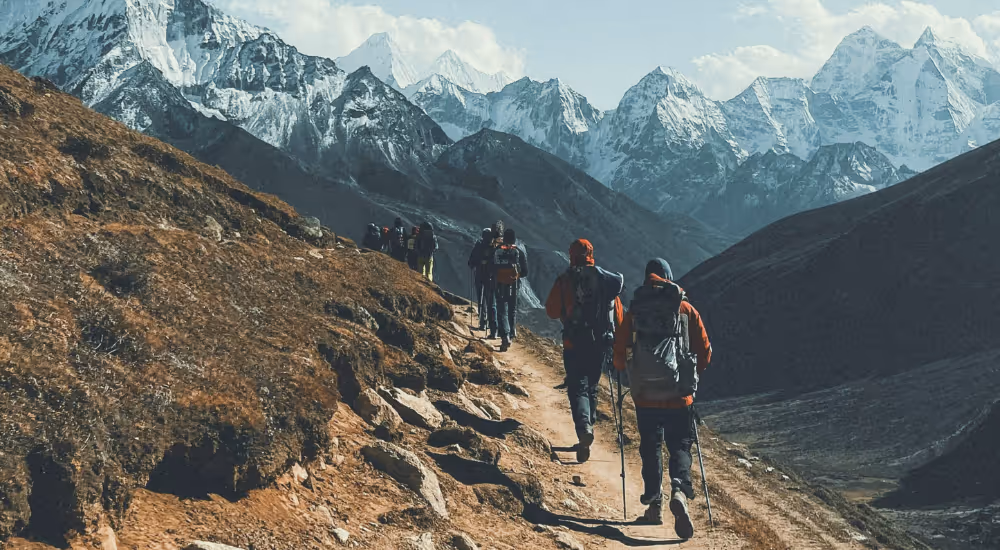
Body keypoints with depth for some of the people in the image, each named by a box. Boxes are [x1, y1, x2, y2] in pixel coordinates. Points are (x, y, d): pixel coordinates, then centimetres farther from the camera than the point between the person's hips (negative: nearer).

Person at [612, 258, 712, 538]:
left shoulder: (634, 312, 1)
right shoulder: (686, 310, 1)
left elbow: (619, 353, 1)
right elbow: (705, 351, 3)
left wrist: (625, 368, 23)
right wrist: (693, 373, 22)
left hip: (646, 396, 1)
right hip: (679, 397, -1)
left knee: (650, 448, 16)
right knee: (680, 446, 8)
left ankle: (654, 504, 15)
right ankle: (680, 491, -18)